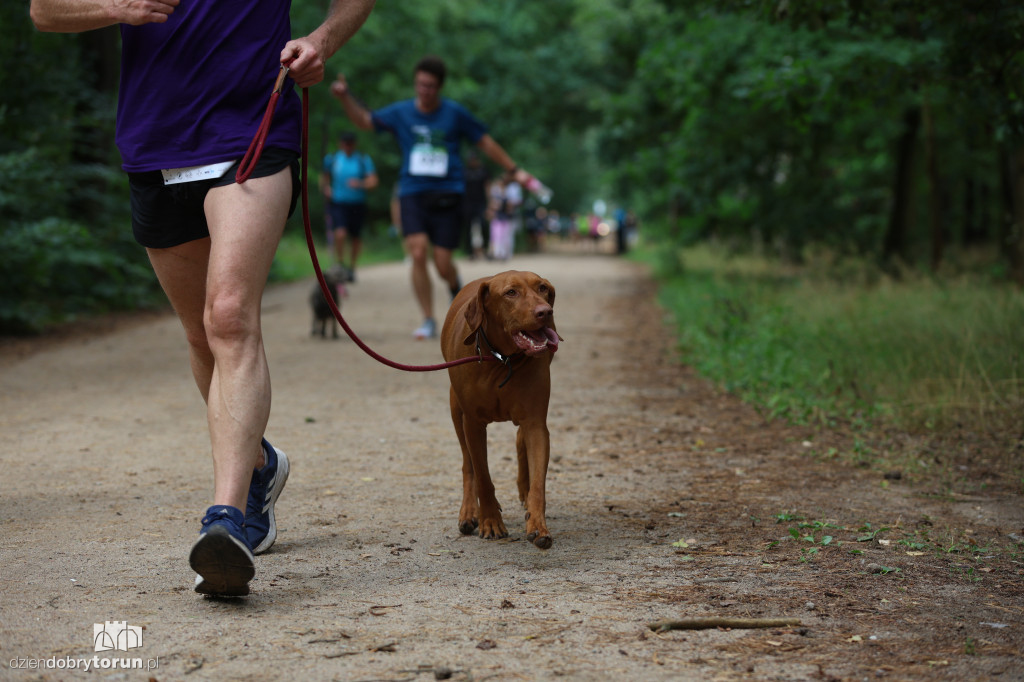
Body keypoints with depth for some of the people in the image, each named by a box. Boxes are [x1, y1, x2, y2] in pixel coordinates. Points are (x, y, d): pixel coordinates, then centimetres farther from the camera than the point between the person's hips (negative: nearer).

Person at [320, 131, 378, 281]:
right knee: (340, 234, -21)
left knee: (356, 238, 8)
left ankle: (352, 267, 30)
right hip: (337, 204, -1)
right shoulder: (332, 159, 5)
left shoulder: (364, 160, 0)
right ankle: (340, 264, 0)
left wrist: (360, 184, -27)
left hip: (357, 205, 1)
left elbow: (373, 181, -8)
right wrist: (325, 187, 0)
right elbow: (325, 176, 21)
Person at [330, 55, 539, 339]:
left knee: (443, 264, -5)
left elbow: (486, 143, 9)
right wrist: (345, 97, -12)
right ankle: (428, 321, -5)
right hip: (413, 193, 1)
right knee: (418, 254, -17)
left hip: (447, 195, -1)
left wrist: (514, 170, 10)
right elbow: (364, 120, 5)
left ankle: (456, 288, 34)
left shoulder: (455, 113, 3)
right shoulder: (400, 113, 6)